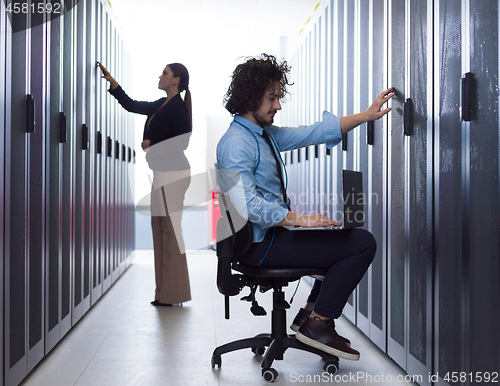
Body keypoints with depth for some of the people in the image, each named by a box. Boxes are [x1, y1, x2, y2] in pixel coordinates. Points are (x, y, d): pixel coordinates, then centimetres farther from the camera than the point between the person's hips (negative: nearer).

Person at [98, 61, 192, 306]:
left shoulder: (178, 107, -10)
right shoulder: (162, 105, 18)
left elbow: (182, 141, -16)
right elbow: (131, 105, 26)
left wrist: (152, 145, -7)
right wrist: (111, 81, 24)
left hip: (172, 173, -10)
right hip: (163, 173, 10)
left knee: (171, 230, -7)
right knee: (162, 230, 10)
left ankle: (173, 294, -2)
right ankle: (167, 292, 16)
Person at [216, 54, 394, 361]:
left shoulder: (267, 134, 13)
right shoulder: (235, 143, -17)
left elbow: (315, 133, 15)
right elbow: (248, 205, -27)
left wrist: (366, 115, 10)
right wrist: (300, 219, -30)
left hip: (275, 231, 10)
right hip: (260, 244, -10)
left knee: (342, 237, 25)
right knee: (362, 243, -12)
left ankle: (311, 312, 23)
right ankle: (318, 324, -3)